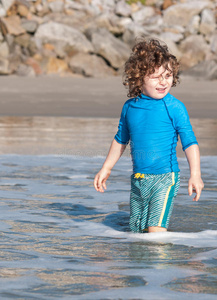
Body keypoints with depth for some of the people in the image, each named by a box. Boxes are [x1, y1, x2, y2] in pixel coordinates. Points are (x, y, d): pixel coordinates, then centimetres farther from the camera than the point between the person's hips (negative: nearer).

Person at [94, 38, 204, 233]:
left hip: (164, 179, -6)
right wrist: (106, 169, 25)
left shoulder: (175, 107, -10)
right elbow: (120, 140, 20)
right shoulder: (130, 107, 4)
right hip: (138, 180, 6)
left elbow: (190, 142, -7)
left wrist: (195, 174, -17)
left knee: (156, 229, -19)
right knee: (138, 230, 11)